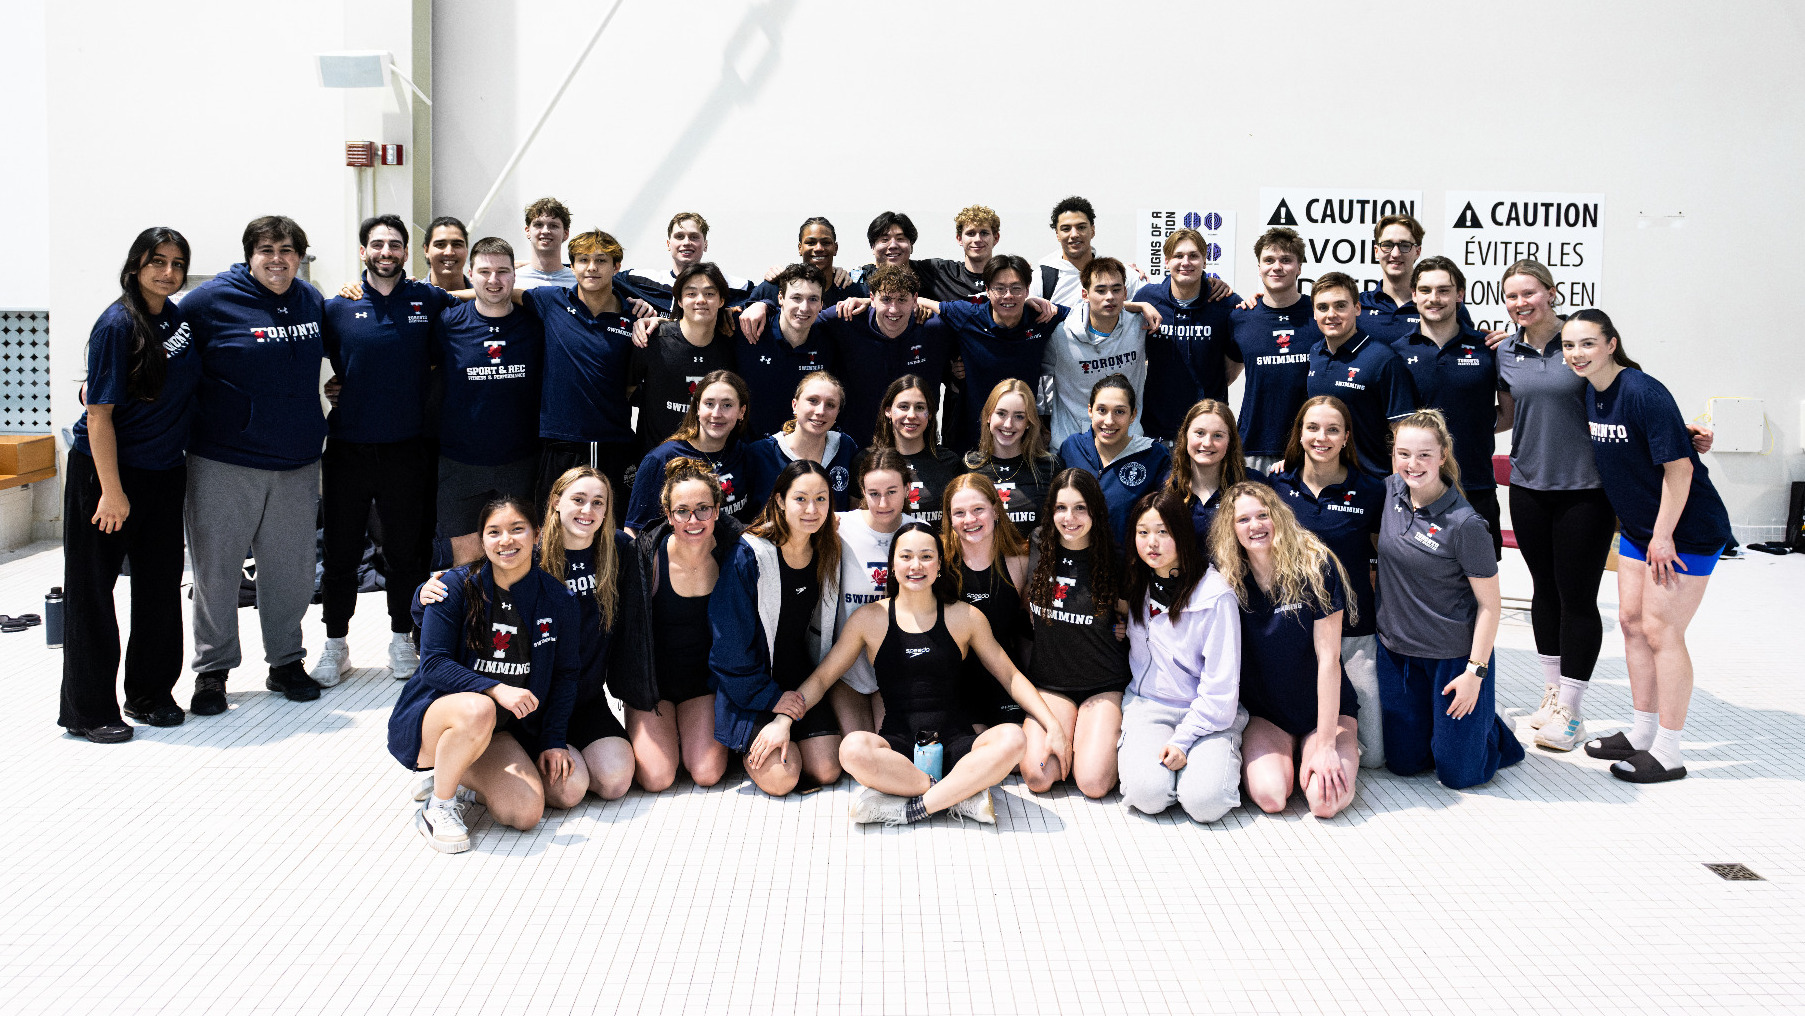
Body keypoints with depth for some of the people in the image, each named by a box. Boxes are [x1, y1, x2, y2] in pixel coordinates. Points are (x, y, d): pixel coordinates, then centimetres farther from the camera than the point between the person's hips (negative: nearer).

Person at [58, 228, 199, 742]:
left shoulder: (180, 317, 5)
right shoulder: (117, 324, -15)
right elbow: (98, 414, -17)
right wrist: (112, 491, -19)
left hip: (164, 473, 7)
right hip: (105, 470, -7)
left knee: (161, 584, 12)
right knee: (92, 589, 3)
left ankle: (151, 694, 25)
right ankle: (88, 711, 11)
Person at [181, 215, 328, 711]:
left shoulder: (313, 300, 7)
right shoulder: (211, 299, -6)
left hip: (297, 463, 4)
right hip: (224, 462, -4)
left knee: (290, 568, 11)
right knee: (217, 568, 5)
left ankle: (286, 661, 27)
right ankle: (212, 669, 19)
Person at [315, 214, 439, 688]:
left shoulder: (429, 302, 2)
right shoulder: (338, 306, 2)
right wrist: (332, 390, 0)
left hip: (406, 449, 0)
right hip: (347, 449, 0)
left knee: (405, 551, 9)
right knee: (339, 552, 8)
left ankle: (402, 639, 25)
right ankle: (335, 645, 22)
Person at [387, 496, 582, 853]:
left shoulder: (557, 599, -1)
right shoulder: (457, 586, -10)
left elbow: (564, 675, 7)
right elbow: (433, 665, -14)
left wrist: (553, 740, -3)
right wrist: (494, 689, -28)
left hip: (500, 730, 4)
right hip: (432, 716, -4)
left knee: (527, 812, -18)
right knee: (477, 710, -40)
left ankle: (463, 779, 13)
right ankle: (438, 808, -16)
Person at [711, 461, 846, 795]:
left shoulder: (829, 554, -2)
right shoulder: (749, 556, -19)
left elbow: (826, 631, 8)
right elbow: (731, 643, -15)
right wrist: (775, 702, -15)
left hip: (805, 684, 5)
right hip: (751, 687, -5)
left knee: (827, 772, -8)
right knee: (781, 778, -18)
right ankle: (747, 745, 14)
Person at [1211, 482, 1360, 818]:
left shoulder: (1316, 567, -14)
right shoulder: (1228, 580, -5)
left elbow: (1328, 658, -16)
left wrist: (1326, 745, -18)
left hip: (1326, 708, -1)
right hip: (1264, 714, 1)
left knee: (1325, 801, -25)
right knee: (1270, 796, -25)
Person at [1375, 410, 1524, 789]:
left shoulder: (1464, 524, -21)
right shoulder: (1392, 491, -5)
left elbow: (1489, 603, -15)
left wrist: (1475, 672, -16)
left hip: (1455, 655, -5)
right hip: (1396, 649, 5)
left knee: (1458, 774, 5)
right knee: (1404, 763, 12)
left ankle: (1495, 732, 34)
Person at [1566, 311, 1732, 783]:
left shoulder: (1643, 393, -23)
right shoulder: (1591, 393, 2)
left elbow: (1678, 466, -23)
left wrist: (1664, 536, -20)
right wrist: (1640, 531, 15)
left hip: (1686, 529, -9)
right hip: (1639, 527, 9)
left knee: (1660, 631, -6)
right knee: (1632, 621, 11)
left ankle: (1668, 752, 4)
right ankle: (1643, 733, 24)